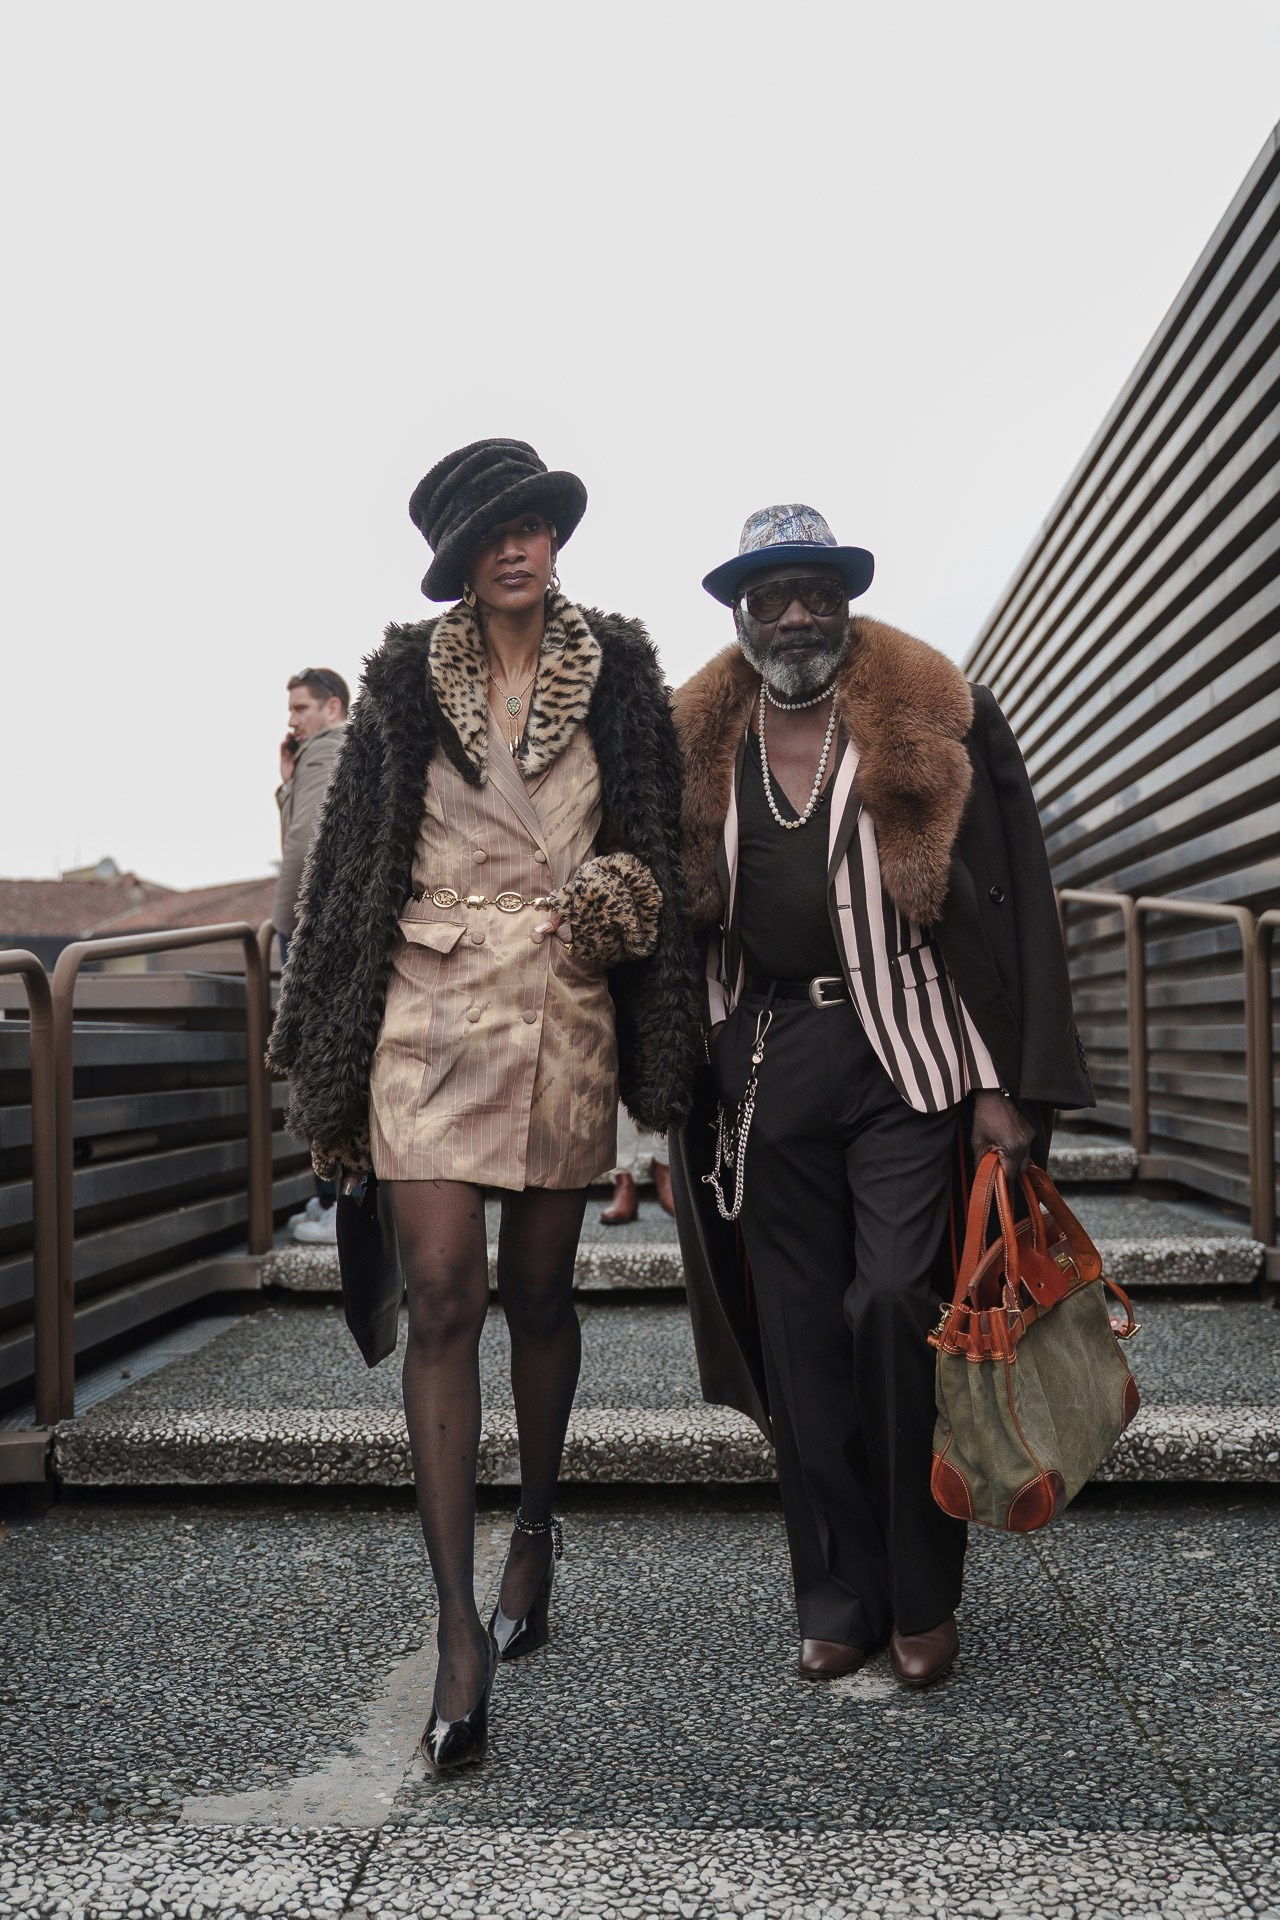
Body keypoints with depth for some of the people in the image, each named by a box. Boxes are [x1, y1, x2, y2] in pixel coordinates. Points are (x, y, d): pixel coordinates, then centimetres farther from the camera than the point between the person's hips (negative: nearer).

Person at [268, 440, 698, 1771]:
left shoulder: (618, 674, 7)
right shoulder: (405, 681, 6)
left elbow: (660, 849, 13)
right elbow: (350, 864, 7)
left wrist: (611, 896, -8)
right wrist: (329, 1069, 6)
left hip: (566, 1015, 1)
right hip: (431, 1011, -1)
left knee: (538, 1293, 11)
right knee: (442, 1298, -9)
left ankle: (536, 1530, 35)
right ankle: (460, 1633, -4)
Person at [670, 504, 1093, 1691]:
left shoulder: (932, 722, 1)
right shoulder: (701, 744, 10)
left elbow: (1004, 907, -4)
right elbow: (683, 919, 14)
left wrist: (1005, 1084, -11)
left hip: (906, 1057, -3)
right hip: (765, 1070, 3)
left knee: (898, 1306, -9)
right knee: (802, 1339, 7)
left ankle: (923, 1596, 12)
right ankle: (836, 1601, 21)